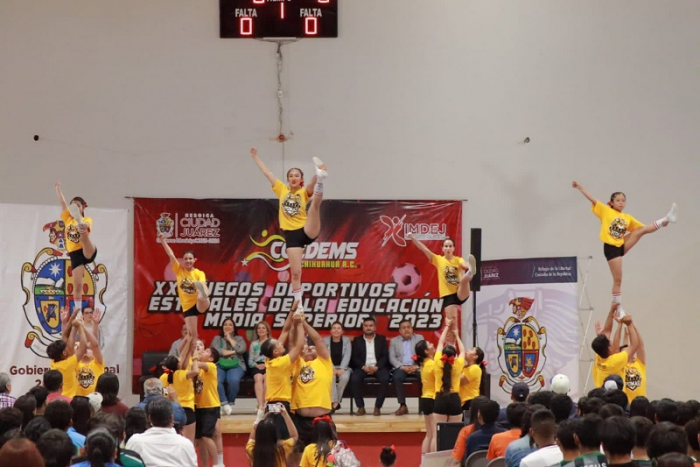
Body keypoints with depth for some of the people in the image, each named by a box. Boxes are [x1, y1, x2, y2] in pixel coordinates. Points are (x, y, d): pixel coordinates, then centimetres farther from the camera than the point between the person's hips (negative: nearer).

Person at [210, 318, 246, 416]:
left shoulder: (239, 339, 20)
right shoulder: (217, 338, 19)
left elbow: (241, 350, -3)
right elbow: (216, 351, -2)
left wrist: (230, 339, 6)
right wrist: (233, 351, 0)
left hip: (236, 365, 0)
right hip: (219, 365, 0)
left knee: (234, 381, -36)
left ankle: (230, 403, -20)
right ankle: (224, 404, -29)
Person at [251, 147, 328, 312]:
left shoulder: (305, 192, 2)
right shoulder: (282, 190, 11)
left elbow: (312, 186, -21)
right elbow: (266, 172, 17)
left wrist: (318, 178, -42)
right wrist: (255, 156, 21)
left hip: (308, 231, -3)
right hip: (291, 234, 3)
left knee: (315, 205, -30)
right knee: (295, 272, -2)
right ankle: (298, 306, 3)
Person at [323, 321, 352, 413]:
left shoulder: (346, 341, 6)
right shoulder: (325, 341, 5)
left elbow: (347, 356, -5)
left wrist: (341, 369, -20)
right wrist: (332, 368, -19)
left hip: (343, 367, 1)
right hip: (329, 367, -1)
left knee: (345, 377, -34)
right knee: (331, 377, -36)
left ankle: (335, 401, -23)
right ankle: (334, 402, -35)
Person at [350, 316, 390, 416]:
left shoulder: (381, 339, 15)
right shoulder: (357, 340, 15)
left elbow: (385, 356, 5)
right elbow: (354, 357, 5)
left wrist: (376, 367, -13)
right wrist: (363, 367, -14)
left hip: (378, 367, 0)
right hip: (363, 367, 0)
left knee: (385, 379, -33)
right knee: (354, 378, -32)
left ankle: (377, 407, -23)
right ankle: (361, 407, -24)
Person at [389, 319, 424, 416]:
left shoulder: (419, 338, 13)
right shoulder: (394, 341, 13)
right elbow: (392, 358, 4)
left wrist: (416, 366, -12)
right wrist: (402, 367, -12)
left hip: (416, 367, 0)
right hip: (401, 367, 0)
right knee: (397, 378, -34)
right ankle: (403, 405, -30)